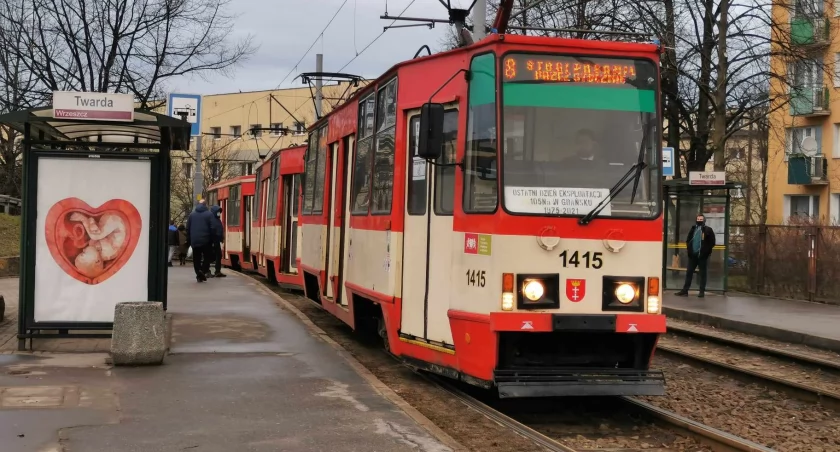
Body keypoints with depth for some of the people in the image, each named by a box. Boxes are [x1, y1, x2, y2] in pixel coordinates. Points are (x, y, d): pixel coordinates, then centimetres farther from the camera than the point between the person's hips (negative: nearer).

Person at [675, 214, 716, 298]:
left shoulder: (708, 230, -3)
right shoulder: (693, 229, 11)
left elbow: (712, 242, -6)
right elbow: (688, 240, 18)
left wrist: (706, 251, -12)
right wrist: (689, 249, 5)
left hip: (702, 255, -4)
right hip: (693, 255, 5)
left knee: (702, 273, 3)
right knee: (689, 272, 5)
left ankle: (702, 291, 6)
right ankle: (685, 290, 8)